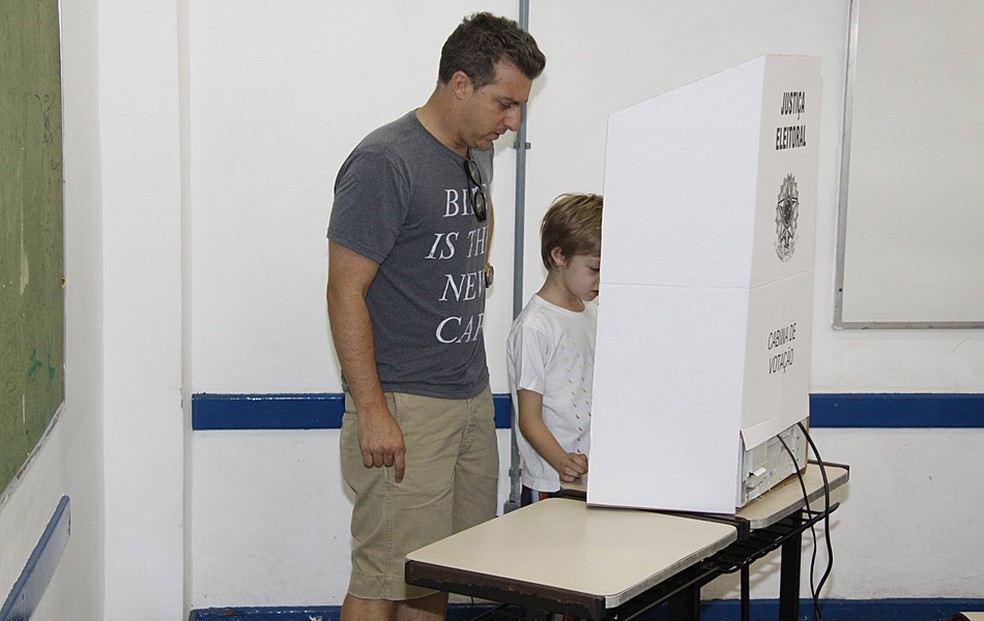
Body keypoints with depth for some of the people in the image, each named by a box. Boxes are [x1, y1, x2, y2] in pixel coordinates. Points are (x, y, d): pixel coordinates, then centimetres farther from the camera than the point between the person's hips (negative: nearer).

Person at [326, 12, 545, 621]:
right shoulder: (385, 161, -13)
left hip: (472, 399, 8)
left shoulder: (478, 152, 13)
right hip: (404, 406, -8)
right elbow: (346, 293, -16)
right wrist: (372, 411, -20)